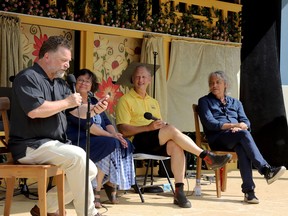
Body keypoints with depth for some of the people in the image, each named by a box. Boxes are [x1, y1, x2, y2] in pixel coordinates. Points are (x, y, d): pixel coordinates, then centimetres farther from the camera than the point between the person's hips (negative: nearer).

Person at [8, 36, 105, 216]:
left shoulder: (60, 83, 16)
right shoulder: (28, 78, -12)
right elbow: (34, 110, -28)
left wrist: (95, 109, -10)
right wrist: (66, 102, -17)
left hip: (55, 145, 10)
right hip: (30, 146, -9)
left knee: (90, 170, 0)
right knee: (77, 156, -28)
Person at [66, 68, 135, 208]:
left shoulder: (93, 101, 22)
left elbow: (106, 122, 14)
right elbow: (85, 124, -15)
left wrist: (115, 134, -9)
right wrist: (110, 135, -18)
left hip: (98, 141, 7)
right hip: (79, 143, -7)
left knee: (125, 145, -16)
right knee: (111, 144, -31)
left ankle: (111, 183, -4)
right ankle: (95, 190, -22)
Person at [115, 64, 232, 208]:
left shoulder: (153, 102, 26)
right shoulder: (125, 100, 4)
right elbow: (123, 129, -8)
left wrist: (161, 125, -3)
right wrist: (149, 127, -19)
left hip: (156, 143, 6)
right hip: (138, 142, -6)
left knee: (176, 146, -29)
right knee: (171, 129, -29)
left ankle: (179, 191, -29)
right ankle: (208, 157, -24)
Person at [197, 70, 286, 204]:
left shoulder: (235, 103, 27)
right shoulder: (204, 102, 14)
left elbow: (246, 123, 14)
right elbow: (209, 123, -3)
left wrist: (240, 127, -12)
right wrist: (233, 125, -14)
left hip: (236, 138, 3)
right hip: (217, 138, -3)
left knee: (242, 148, -36)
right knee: (244, 134, -34)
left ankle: (248, 190, -46)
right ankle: (266, 170, -45)